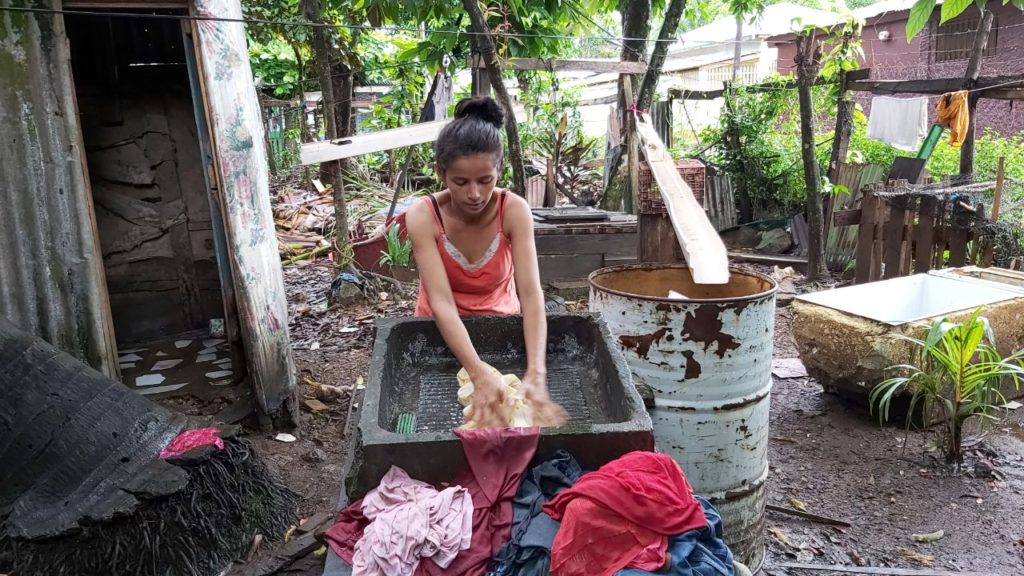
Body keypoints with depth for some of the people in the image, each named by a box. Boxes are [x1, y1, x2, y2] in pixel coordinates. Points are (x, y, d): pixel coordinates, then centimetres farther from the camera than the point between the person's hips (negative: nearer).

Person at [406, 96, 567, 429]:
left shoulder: (514, 211, -23)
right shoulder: (423, 217, -25)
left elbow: (531, 294, -30)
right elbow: (441, 302, -32)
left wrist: (535, 375, -44)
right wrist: (479, 375, -45)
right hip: (442, 331, 0)